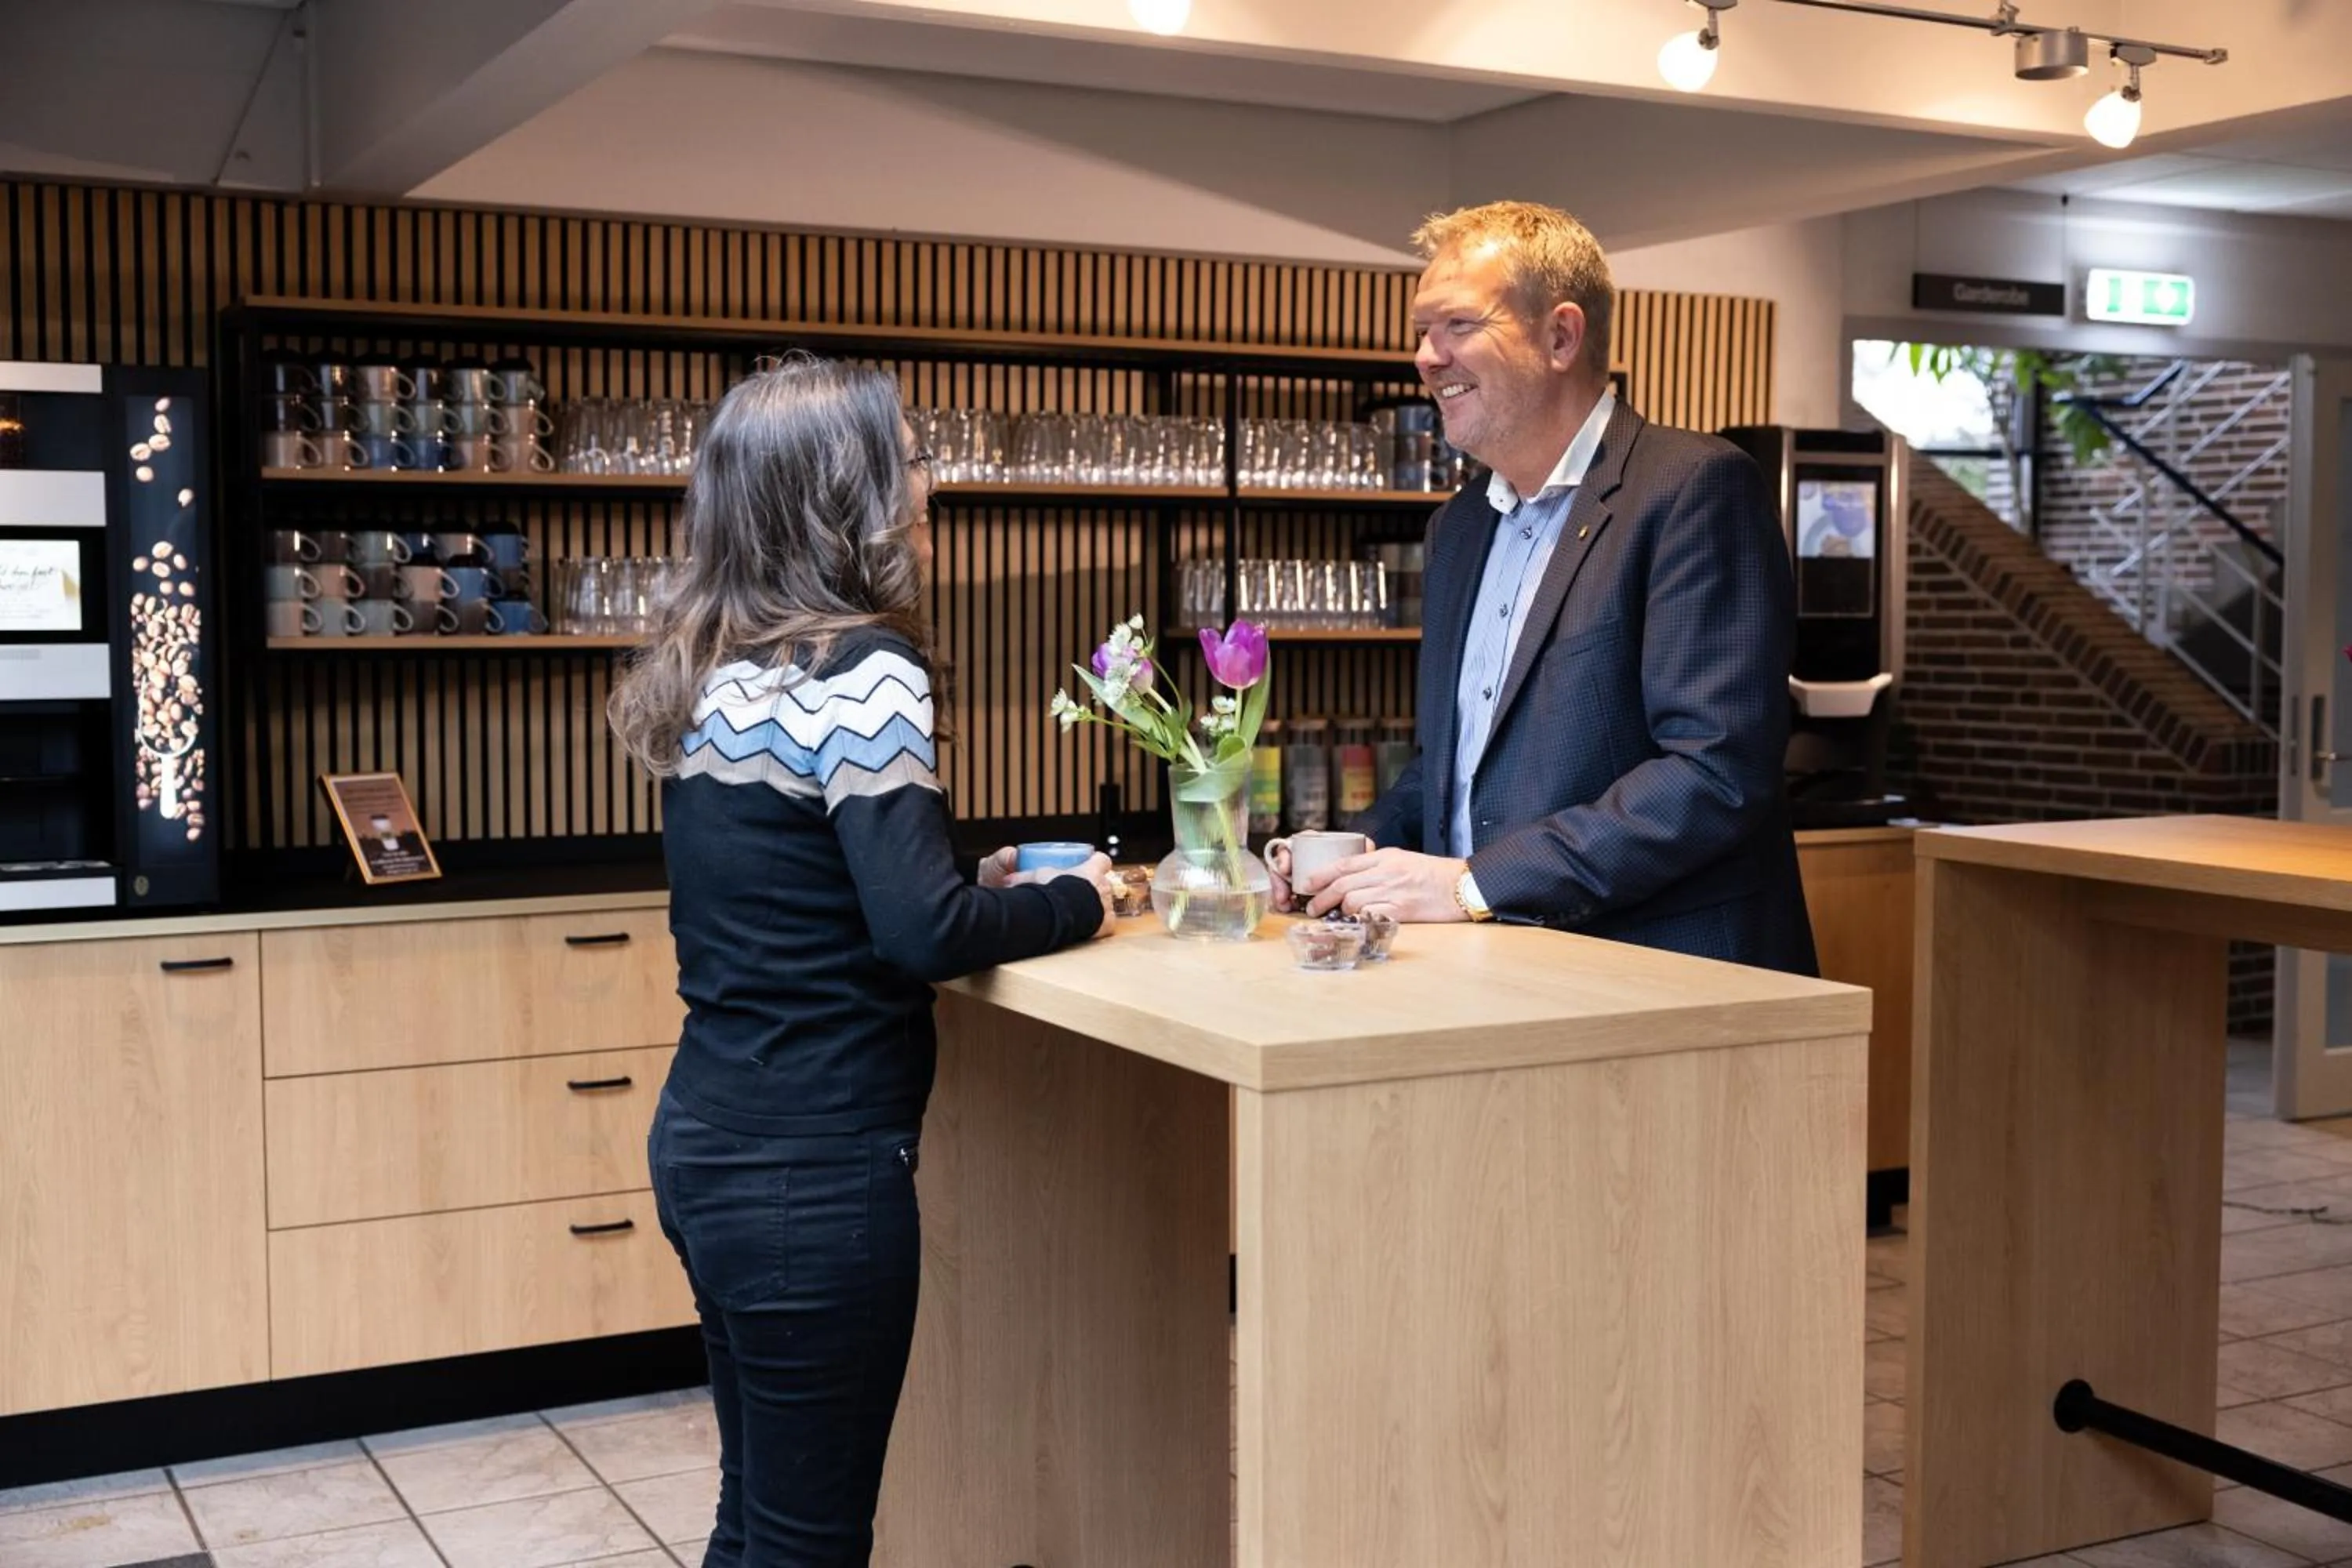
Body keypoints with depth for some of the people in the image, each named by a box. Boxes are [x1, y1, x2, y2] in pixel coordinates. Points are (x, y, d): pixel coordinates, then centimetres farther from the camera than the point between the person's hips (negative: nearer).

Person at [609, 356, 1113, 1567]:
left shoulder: (710, 673, 9)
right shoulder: (862, 671, -16)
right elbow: (923, 933, -22)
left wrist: (966, 884, 14)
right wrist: (1080, 899, -6)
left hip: (706, 1135, 9)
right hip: (814, 1164, -9)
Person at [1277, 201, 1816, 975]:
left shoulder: (1695, 488, -8)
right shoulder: (1457, 528, 16)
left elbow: (1720, 773, -16)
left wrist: (1477, 882, -17)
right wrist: (1353, 855, 5)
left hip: (1661, 974, -6)